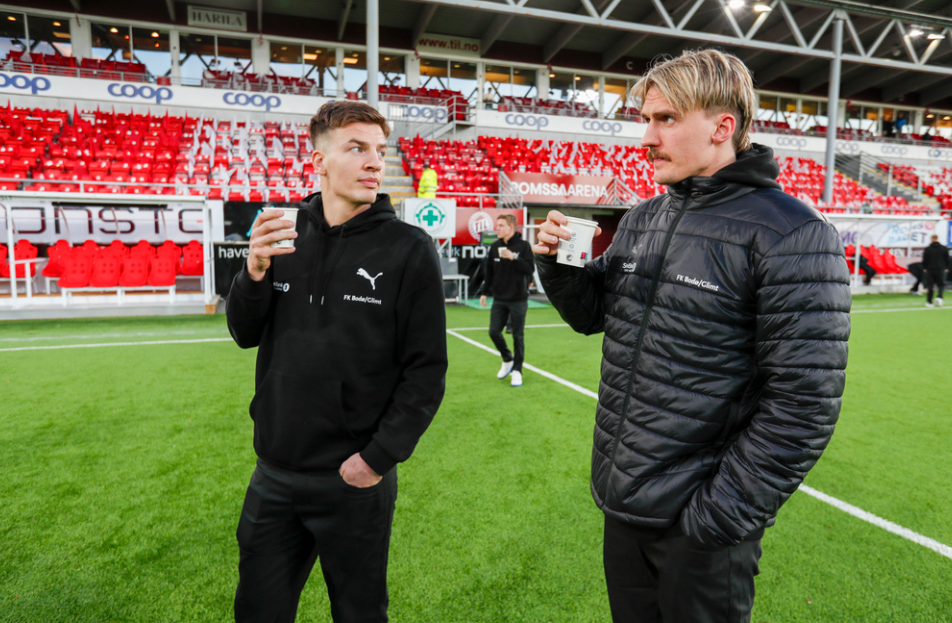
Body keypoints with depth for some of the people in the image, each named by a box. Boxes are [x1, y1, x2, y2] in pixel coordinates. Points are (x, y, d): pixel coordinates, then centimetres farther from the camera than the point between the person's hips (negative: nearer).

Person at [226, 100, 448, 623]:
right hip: (273, 475, 4)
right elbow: (245, 334, 7)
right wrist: (255, 272, -12)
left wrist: (379, 458, -15)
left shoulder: (409, 250, -11)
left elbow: (426, 370, -11)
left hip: (354, 482, -4)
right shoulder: (283, 234, 3)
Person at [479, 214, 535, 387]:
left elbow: (530, 268, -14)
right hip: (499, 300, 4)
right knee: (494, 332, 1)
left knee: (518, 336, 2)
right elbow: (489, 271, 13)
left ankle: (517, 370, 16)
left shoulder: (523, 245, -6)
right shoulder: (495, 246, 6)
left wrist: (513, 257, -24)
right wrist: (484, 292, 11)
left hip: (518, 300, -4)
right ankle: (507, 360, 27)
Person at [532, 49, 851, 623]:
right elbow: (593, 314, 14)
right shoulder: (640, 220, 6)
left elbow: (803, 404, -19)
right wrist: (557, 262, -5)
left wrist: (720, 515, -17)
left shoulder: (791, 236, -16)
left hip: (700, 520, -6)